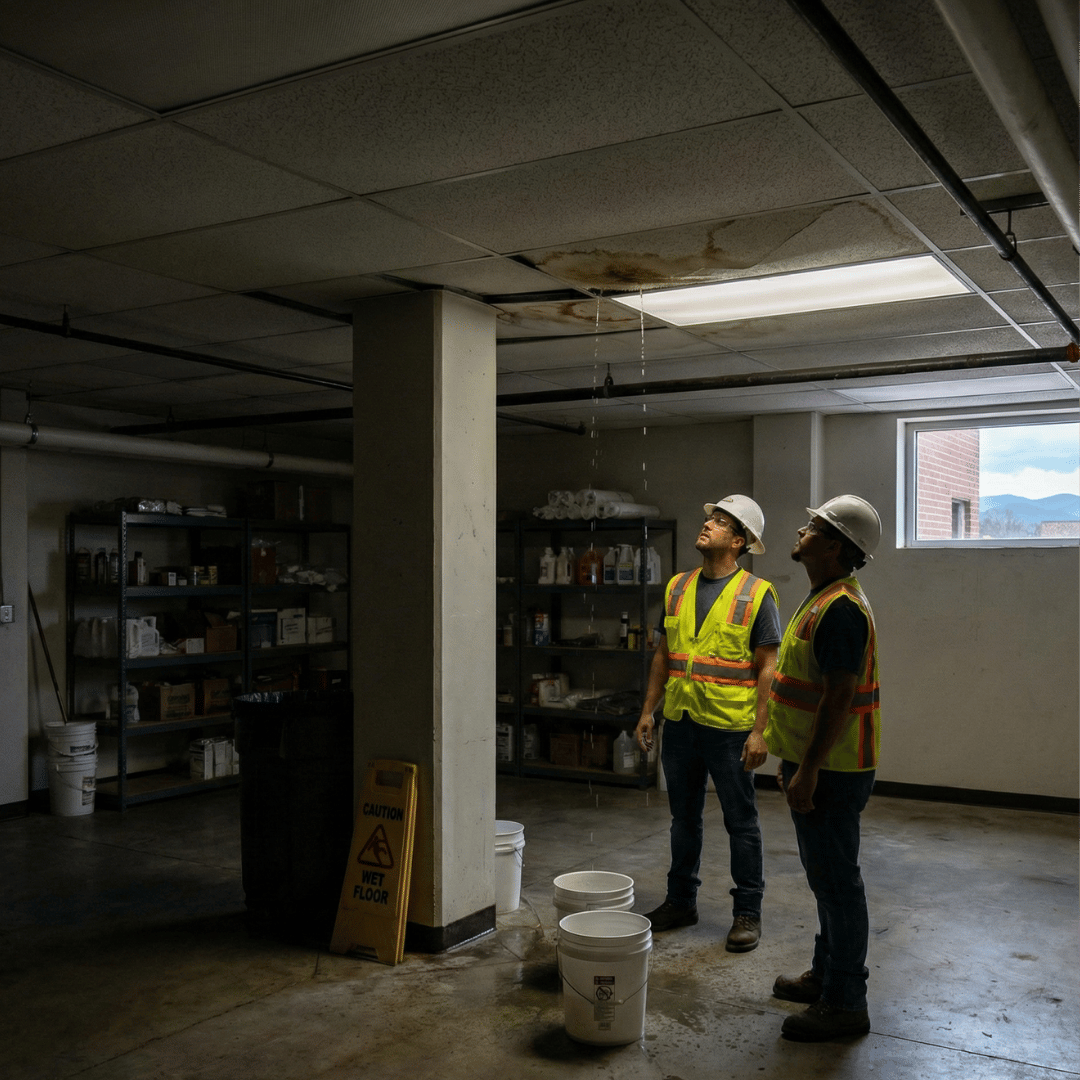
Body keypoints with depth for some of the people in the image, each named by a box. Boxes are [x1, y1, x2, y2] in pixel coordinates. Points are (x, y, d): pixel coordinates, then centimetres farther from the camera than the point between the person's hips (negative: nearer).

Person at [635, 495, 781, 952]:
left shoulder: (756, 594, -8)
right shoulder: (677, 588, 9)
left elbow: (768, 667, -10)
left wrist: (760, 730, -15)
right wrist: (648, 710, 9)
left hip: (730, 727, -5)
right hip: (680, 723, 5)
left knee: (741, 823, 6)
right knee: (684, 818, 16)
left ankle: (747, 913, 19)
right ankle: (681, 901, 30)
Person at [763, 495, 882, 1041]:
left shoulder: (841, 608, -20)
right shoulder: (821, 600, 13)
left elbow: (839, 696, -24)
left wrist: (809, 770, -23)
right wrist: (795, 760, 21)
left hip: (831, 770, -11)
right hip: (813, 762, 11)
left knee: (836, 878, -1)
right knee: (825, 873, 19)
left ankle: (844, 1004, 9)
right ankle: (827, 974, 33)